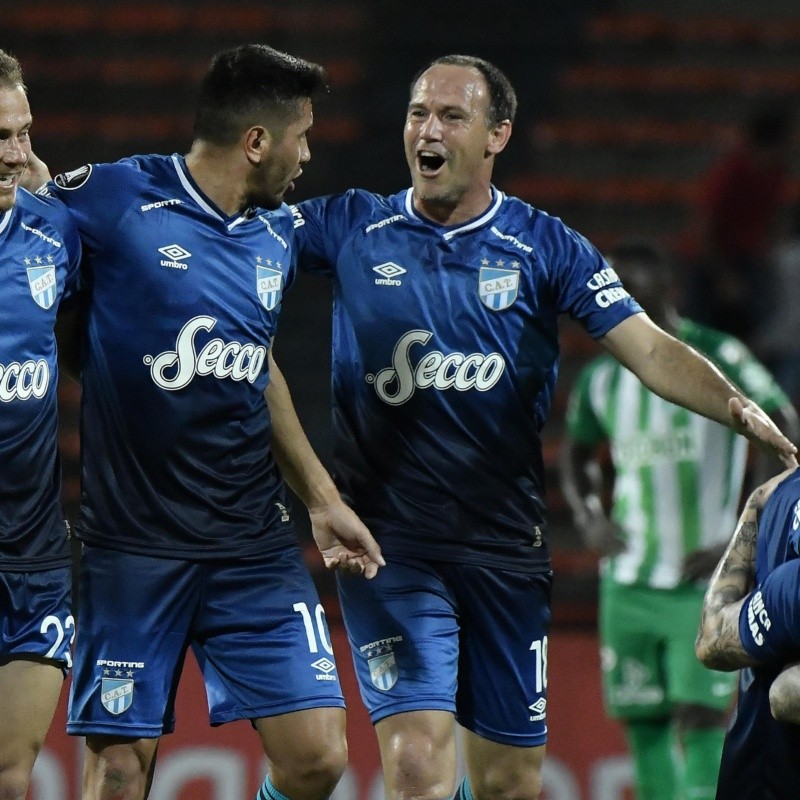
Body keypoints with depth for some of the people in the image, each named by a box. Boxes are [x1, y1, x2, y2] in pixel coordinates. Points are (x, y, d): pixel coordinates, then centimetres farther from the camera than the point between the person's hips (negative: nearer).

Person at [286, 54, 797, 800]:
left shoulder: (546, 248, 1)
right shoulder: (351, 228, 2)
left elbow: (651, 351, -7)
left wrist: (739, 408, -22)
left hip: (505, 549, 2)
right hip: (389, 542, -2)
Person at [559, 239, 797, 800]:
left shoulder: (718, 359, -8)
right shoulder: (600, 379, 7)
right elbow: (577, 456, 24)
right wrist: (588, 518, 4)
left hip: (704, 581, -5)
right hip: (628, 582, 5)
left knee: (701, 716, -12)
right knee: (644, 724, 4)